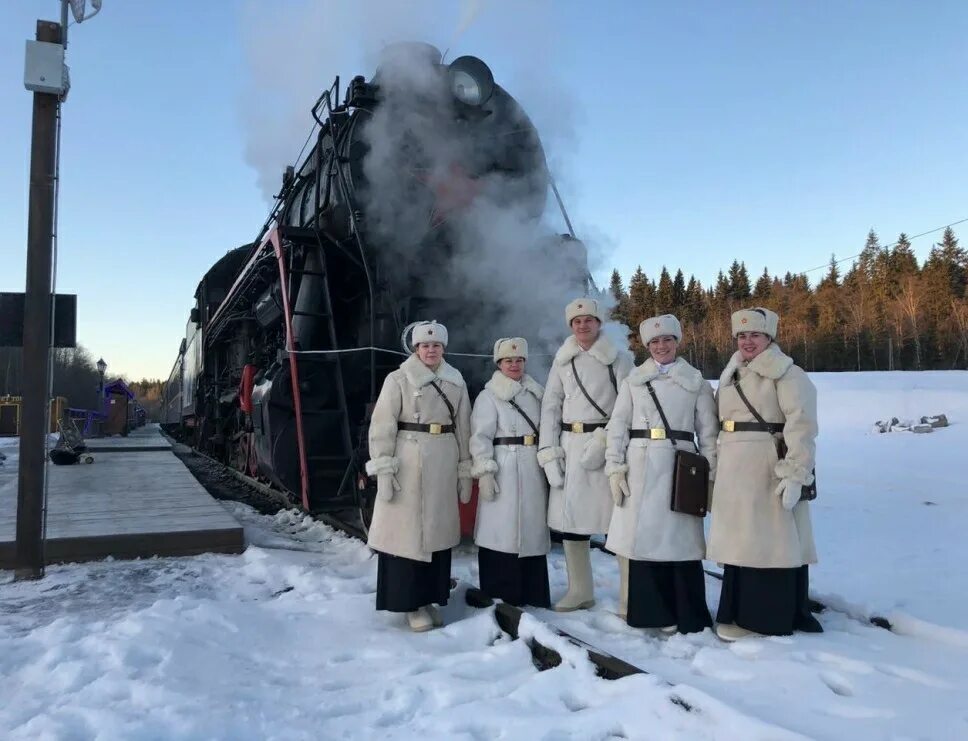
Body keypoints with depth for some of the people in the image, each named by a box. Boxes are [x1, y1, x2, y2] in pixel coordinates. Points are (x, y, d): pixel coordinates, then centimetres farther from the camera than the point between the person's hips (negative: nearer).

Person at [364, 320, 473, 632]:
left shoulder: (456, 383, 11)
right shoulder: (398, 380, -2)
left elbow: (463, 429, 13)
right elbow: (382, 427, -5)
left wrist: (465, 471, 10)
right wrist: (384, 469, -12)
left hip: (444, 467, 4)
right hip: (408, 464, -4)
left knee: (437, 532, 10)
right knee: (408, 531, -2)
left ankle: (430, 598, 23)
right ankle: (411, 603, 10)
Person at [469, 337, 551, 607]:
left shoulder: (536, 394, 16)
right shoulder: (489, 396, 0)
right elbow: (480, 437, -8)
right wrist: (485, 472, -17)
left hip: (533, 472, 5)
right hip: (504, 471, -5)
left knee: (532, 532, 10)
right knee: (502, 532, -5)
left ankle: (532, 595, 20)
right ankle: (500, 597, 5)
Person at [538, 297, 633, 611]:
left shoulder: (619, 359, 1)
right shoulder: (562, 360, 12)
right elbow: (550, 406, 9)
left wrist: (602, 441, -17)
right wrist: (549, 452, 0)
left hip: (608, 444, -4)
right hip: (570, 445, 4)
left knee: (617, 518, -6)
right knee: (569, 516, 7)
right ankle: (580, 590, 22)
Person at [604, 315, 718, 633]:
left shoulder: (697, 382, 8)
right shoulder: (633, 381, 9)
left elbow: (708, 432, 6)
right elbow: (617, 426, 5)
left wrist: (711, 475, 0)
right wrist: (615, 467, -4)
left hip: (679, 469, -1)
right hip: (639, 468, 1)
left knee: (679, 539, -1)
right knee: (639, 535, 2)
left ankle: (684, 614, 12)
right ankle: (644, 610, 15)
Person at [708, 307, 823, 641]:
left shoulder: (787, 374, -7)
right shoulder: (731, 375, 18)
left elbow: (802, 426, -15)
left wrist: (795, 475, -22)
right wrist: (718, 471, 18)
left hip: (769, 471, -8)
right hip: (734, 472, 8)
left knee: (772, 542, -2)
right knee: (739, 542, 12)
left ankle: (770, 619, 8)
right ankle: (739, 614, 23)